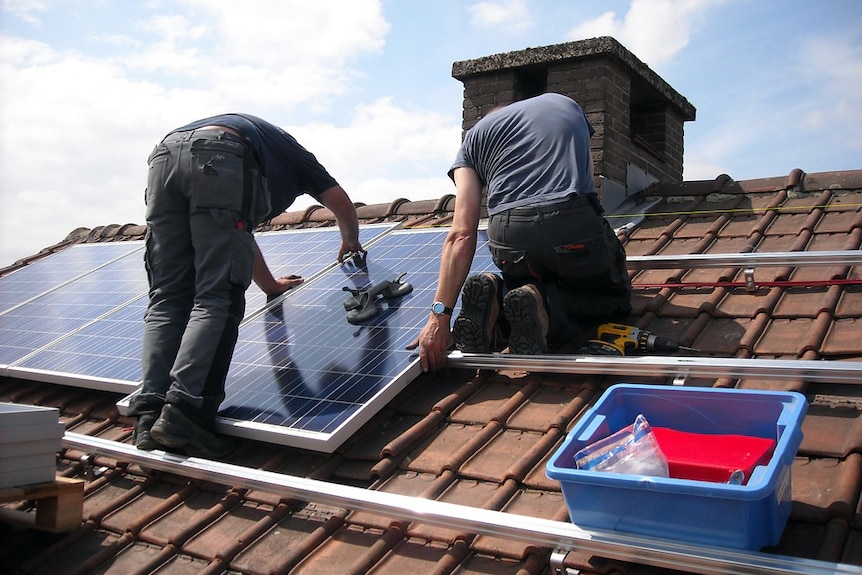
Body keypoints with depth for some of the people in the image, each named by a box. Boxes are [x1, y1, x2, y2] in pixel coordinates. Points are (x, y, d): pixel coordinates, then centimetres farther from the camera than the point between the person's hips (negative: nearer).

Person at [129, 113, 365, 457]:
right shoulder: (291, 152, 37)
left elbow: (238, 238, 52)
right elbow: (341, 203, 34)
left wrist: (271, 285, 63)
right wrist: (350, 242, 55)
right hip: (220, 160, -6)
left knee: (167, 299, 3)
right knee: (217, 300, -9)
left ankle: (150, 415, -9)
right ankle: (184, 411, -22)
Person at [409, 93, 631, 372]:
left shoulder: (475, 136, 21)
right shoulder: (566, 103, 30)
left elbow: (462, 235, 6)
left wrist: (440, 315, 2)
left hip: (508, 237, 1)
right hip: (575, 226, -1)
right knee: (616, 297, 26)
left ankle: (496, 296, -3)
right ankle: (546, 307, -5)